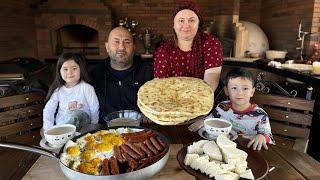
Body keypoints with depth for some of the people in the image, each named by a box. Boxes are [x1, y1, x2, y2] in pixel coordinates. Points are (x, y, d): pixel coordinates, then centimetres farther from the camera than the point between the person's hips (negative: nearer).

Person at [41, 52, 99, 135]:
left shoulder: (87, 88, -9)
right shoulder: (58, 90, 1)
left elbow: (95, 110, -7)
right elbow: (48, 110, 2)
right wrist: (47, 129, -10)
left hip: (81, 125, -2)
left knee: (77, 114, -33)